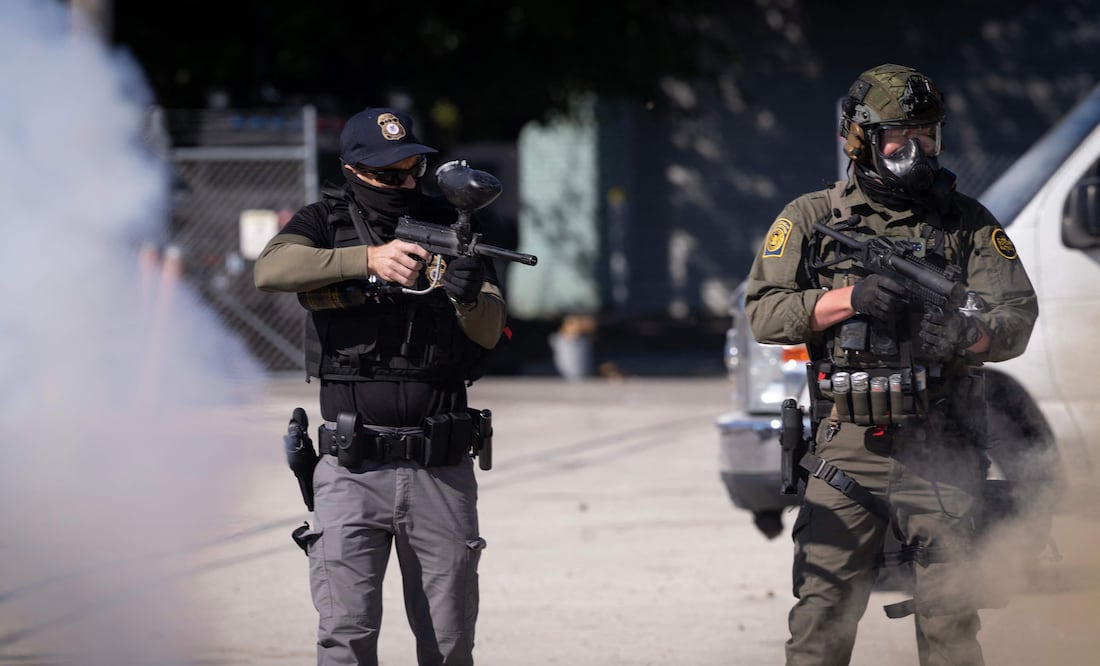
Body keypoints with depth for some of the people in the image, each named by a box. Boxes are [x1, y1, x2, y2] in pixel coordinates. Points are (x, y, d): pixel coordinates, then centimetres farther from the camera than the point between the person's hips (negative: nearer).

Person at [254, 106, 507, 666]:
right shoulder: (326, 222, 3)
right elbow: (271, 269, -18)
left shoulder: (446, 226, 9)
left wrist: (469, 297, -21)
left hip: (442, 471, 2)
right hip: (353, 470, -2)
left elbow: (490, 332, 2)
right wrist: (368, 259, -29)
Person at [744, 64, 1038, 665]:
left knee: (950, 616, -4)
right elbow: (765, 312, 0)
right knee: (822, 614, -1)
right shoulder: (811, 219, 9)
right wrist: (851, 299, -16)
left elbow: (1017, 318, 1)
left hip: (940, 453, 0)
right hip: (846, 450, 0)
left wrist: (966, 334, -22)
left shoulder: (966, 221, 8)